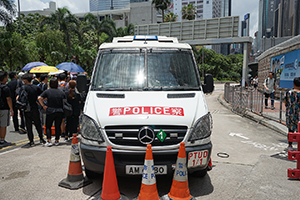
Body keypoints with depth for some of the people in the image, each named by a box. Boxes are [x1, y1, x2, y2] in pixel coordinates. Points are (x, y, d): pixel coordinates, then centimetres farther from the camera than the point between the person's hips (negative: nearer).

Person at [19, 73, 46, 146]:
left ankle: (31, 141, 8)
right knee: (38, 124, 15)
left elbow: (18, 98, -17)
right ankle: (41, 139, 18)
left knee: (29, 126, 6)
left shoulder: (23, 88, -8)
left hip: (27, 109, -2)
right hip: (35, 109, 3)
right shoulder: (37, 87, 2)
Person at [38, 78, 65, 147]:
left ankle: (49, 141, -1)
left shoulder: (47, 91, -1)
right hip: (60, 111, 2)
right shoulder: (61, 92, 6)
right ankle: (57, 141, 14)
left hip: (50, 111, -2)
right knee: (58, 126, 11)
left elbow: (39, 98, -11)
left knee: (48, 126, 9)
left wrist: (43, 106, -2)